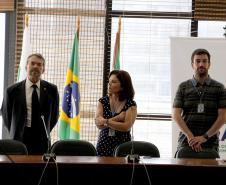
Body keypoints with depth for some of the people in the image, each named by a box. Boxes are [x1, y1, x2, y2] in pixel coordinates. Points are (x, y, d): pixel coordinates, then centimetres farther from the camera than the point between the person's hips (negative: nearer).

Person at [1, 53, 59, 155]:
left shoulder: (51, 89, 2)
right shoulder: (12, 90, -2)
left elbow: (54, 115, 13)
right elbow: (6, 115, 11)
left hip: (42, 142, 1)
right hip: (19, 141, -1)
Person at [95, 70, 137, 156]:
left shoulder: (131, 105, -2)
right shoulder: (103, 101, 7)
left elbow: (126, 127, -15)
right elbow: (98, 124, -6)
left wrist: (106, 121, -11)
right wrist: (117, 118, -14)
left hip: (122, 144, -2)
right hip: (103, 144, 2)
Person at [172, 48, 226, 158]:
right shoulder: (183, 87, 9)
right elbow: (176, 115, 2)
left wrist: (205, 137, -10)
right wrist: (190, 136, -11)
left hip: (210, 145, -1)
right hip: (186, 144, 1)